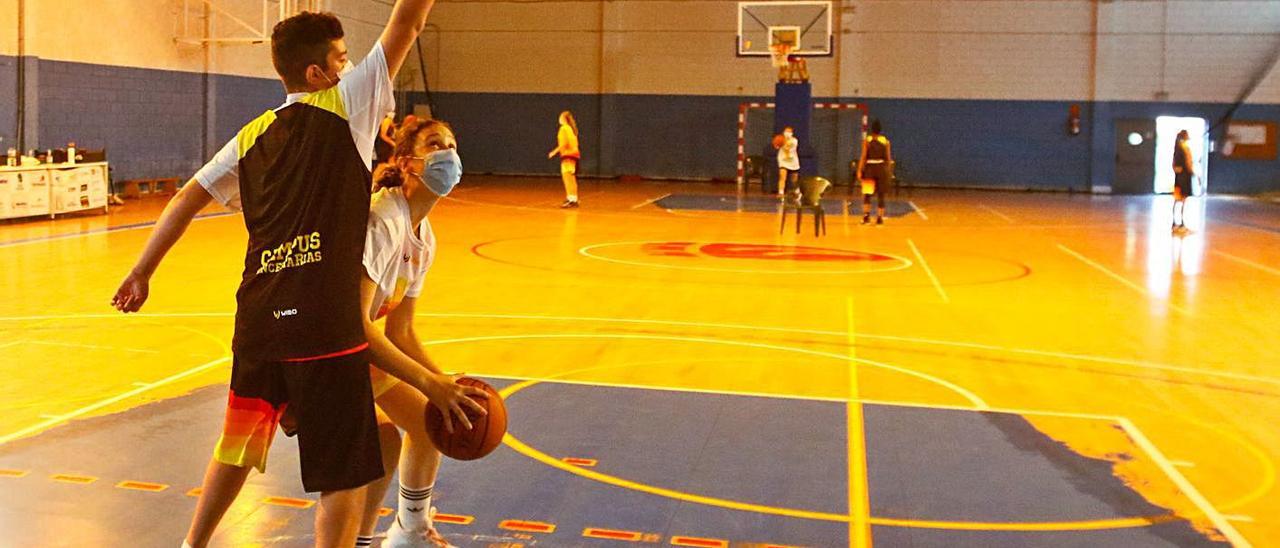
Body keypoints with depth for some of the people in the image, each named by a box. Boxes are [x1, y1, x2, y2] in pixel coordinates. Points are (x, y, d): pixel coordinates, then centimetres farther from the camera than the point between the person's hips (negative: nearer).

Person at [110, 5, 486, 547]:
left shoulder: (253, 135, 14)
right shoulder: (345, 107, -1)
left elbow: (186, 199, 15)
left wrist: (141, 273, 21)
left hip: (259, 320, 7)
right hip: (325, 325, -7)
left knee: (241, 444, 26)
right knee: (345, 476, 3)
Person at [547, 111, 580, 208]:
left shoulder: (564, 128, -10)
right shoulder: (571, 128, 15)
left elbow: (563, 143, -17)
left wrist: (554, 152, -10)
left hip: (567, 155, -9)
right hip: (574, 154, 9)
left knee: (566, 177, -11)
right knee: (572, 179, 13)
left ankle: (571, 199, -17)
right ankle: (574, 199, 16)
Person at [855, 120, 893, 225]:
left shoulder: (867, 140, -1)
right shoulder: (886, 141, 4)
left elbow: (863, 157, -6)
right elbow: (889, 159, 4)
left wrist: (859, 171, -5)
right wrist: (888, 171, 12)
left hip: (869, 168, -1)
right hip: (882, 168, 1)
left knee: (867, 194, 7)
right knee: (880, 195, 7)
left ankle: (866, 214, -9)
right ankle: (879, 218, 9)